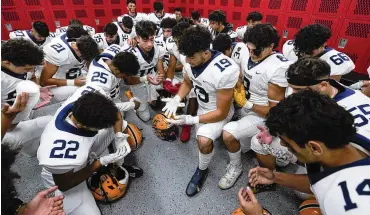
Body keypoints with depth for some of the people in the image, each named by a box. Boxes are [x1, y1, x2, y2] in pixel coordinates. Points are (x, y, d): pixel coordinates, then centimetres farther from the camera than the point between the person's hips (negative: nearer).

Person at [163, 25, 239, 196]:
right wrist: (176, 99, -15)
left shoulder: (226, 71, -35)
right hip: (201, 106, 7)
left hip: (219, 112, -6)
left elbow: (221, 113, -27)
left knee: (204, 140, -30)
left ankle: (202, 170, 0)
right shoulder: (191, 61, -17)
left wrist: (190, 120, -32)